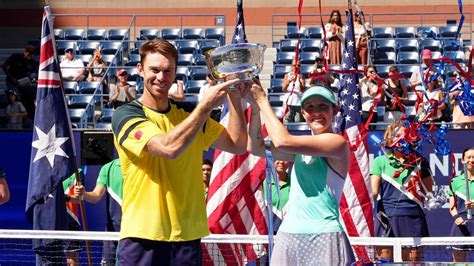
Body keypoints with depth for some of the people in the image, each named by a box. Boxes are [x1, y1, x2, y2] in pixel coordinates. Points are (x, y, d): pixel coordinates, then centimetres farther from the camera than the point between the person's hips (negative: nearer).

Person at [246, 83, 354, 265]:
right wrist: (255, 106, 1)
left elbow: (282, 141, -18)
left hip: (323, 238, -6)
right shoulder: (302, 148, 13)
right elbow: (255, 147, 11)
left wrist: (262, 100, -8)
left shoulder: (337, 142, -9)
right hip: (288, 236, 6)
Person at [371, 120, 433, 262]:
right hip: (387, 219, -1)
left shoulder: (419, 162, 11)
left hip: (413, 219, 1)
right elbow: (374, 191, 0)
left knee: (413, 260, 1)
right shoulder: (380, 161, 7)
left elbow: (429, 192, 13)